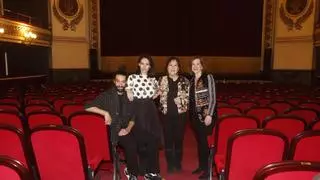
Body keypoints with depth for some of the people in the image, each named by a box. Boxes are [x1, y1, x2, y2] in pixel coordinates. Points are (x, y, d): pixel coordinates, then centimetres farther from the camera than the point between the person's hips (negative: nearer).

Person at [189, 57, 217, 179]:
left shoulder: (208, 77, -7)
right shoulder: (191, 80, 10)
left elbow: (212, 97, -12)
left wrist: (209, 114, -17)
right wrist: (191, 113, 8)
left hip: (206, 114, -6)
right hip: (195, 115, 6)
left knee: (205, 141, -3)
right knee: (199, 141, 13)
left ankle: (207, 169, 9)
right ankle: (201, 166, 25)